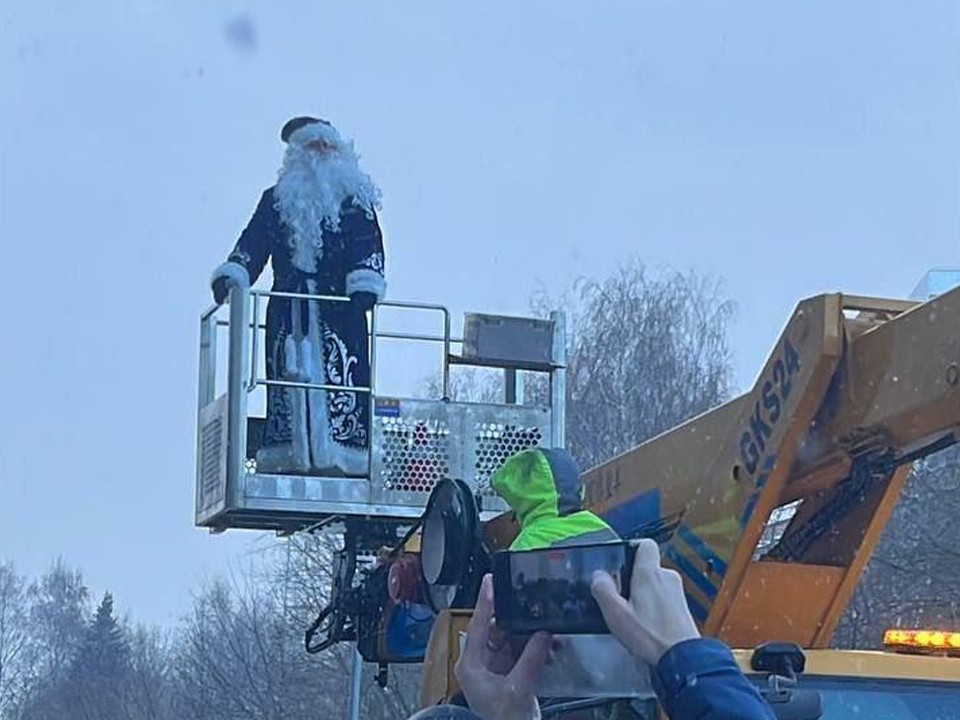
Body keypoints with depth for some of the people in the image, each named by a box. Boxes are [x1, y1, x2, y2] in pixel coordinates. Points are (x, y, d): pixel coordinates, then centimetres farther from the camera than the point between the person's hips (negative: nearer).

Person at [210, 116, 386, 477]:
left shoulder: (355, 200, 13)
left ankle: (338, 458, -17)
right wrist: (230, 276, -7)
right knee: (289, 377, -6)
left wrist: (364, 286, -15)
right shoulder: (276, 200, 20)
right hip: (289, 309, 2)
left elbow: (368, 246, 1)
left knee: (339, 379, -13)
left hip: (339, 307, -2)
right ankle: (289, 459, -8)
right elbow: (252, 244, 10)